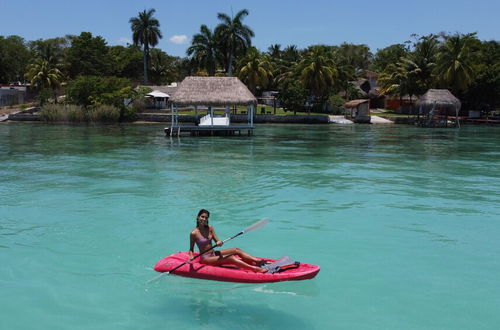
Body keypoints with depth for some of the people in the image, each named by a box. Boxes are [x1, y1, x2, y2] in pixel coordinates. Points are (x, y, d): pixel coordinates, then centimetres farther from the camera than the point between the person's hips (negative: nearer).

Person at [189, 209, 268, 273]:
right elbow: (191, 249, -5)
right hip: (205, 258, -7)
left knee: (236, 250, -6)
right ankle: (255, 268, -36)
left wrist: (219, 242, -19)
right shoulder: (194, 233, -13)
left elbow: (217, 240, 4)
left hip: (213, 254, 7)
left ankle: (259, 261, -15)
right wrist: (191, 257, -25)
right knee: (230, 258, -25)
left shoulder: (210, 228, 4)